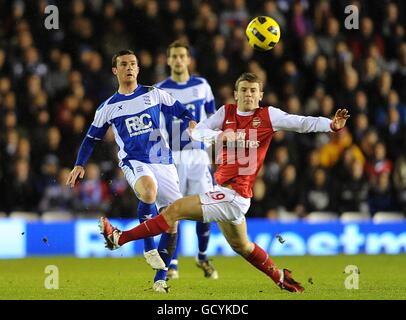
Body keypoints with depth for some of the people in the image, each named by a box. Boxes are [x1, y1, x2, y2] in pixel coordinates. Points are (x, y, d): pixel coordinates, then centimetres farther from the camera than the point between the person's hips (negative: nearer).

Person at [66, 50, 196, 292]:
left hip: (164, 162, 2)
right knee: (148, 190, -38)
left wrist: (192, 122, -9)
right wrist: (80, 165, 8)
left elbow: (179, 110, 12)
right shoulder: (109, 107, 9)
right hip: (134, 162, -2)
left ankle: (161, 277, 6)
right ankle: (149, 247, -21)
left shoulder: (154, 94, 9)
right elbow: (92, 138, 17)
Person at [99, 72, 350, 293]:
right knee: (241, 246, 23)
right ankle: (281, 278, 38)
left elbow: (303, 123, -10)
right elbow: (197, 132, 1)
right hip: (224, 191, 7)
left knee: (176, 209, -10)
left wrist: (332, 125, -25)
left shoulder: (268, 116, -6)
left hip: (234, 195, -7)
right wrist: (221, 135, -18)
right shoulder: (226, 112, 8)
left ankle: (120, 238, -2)